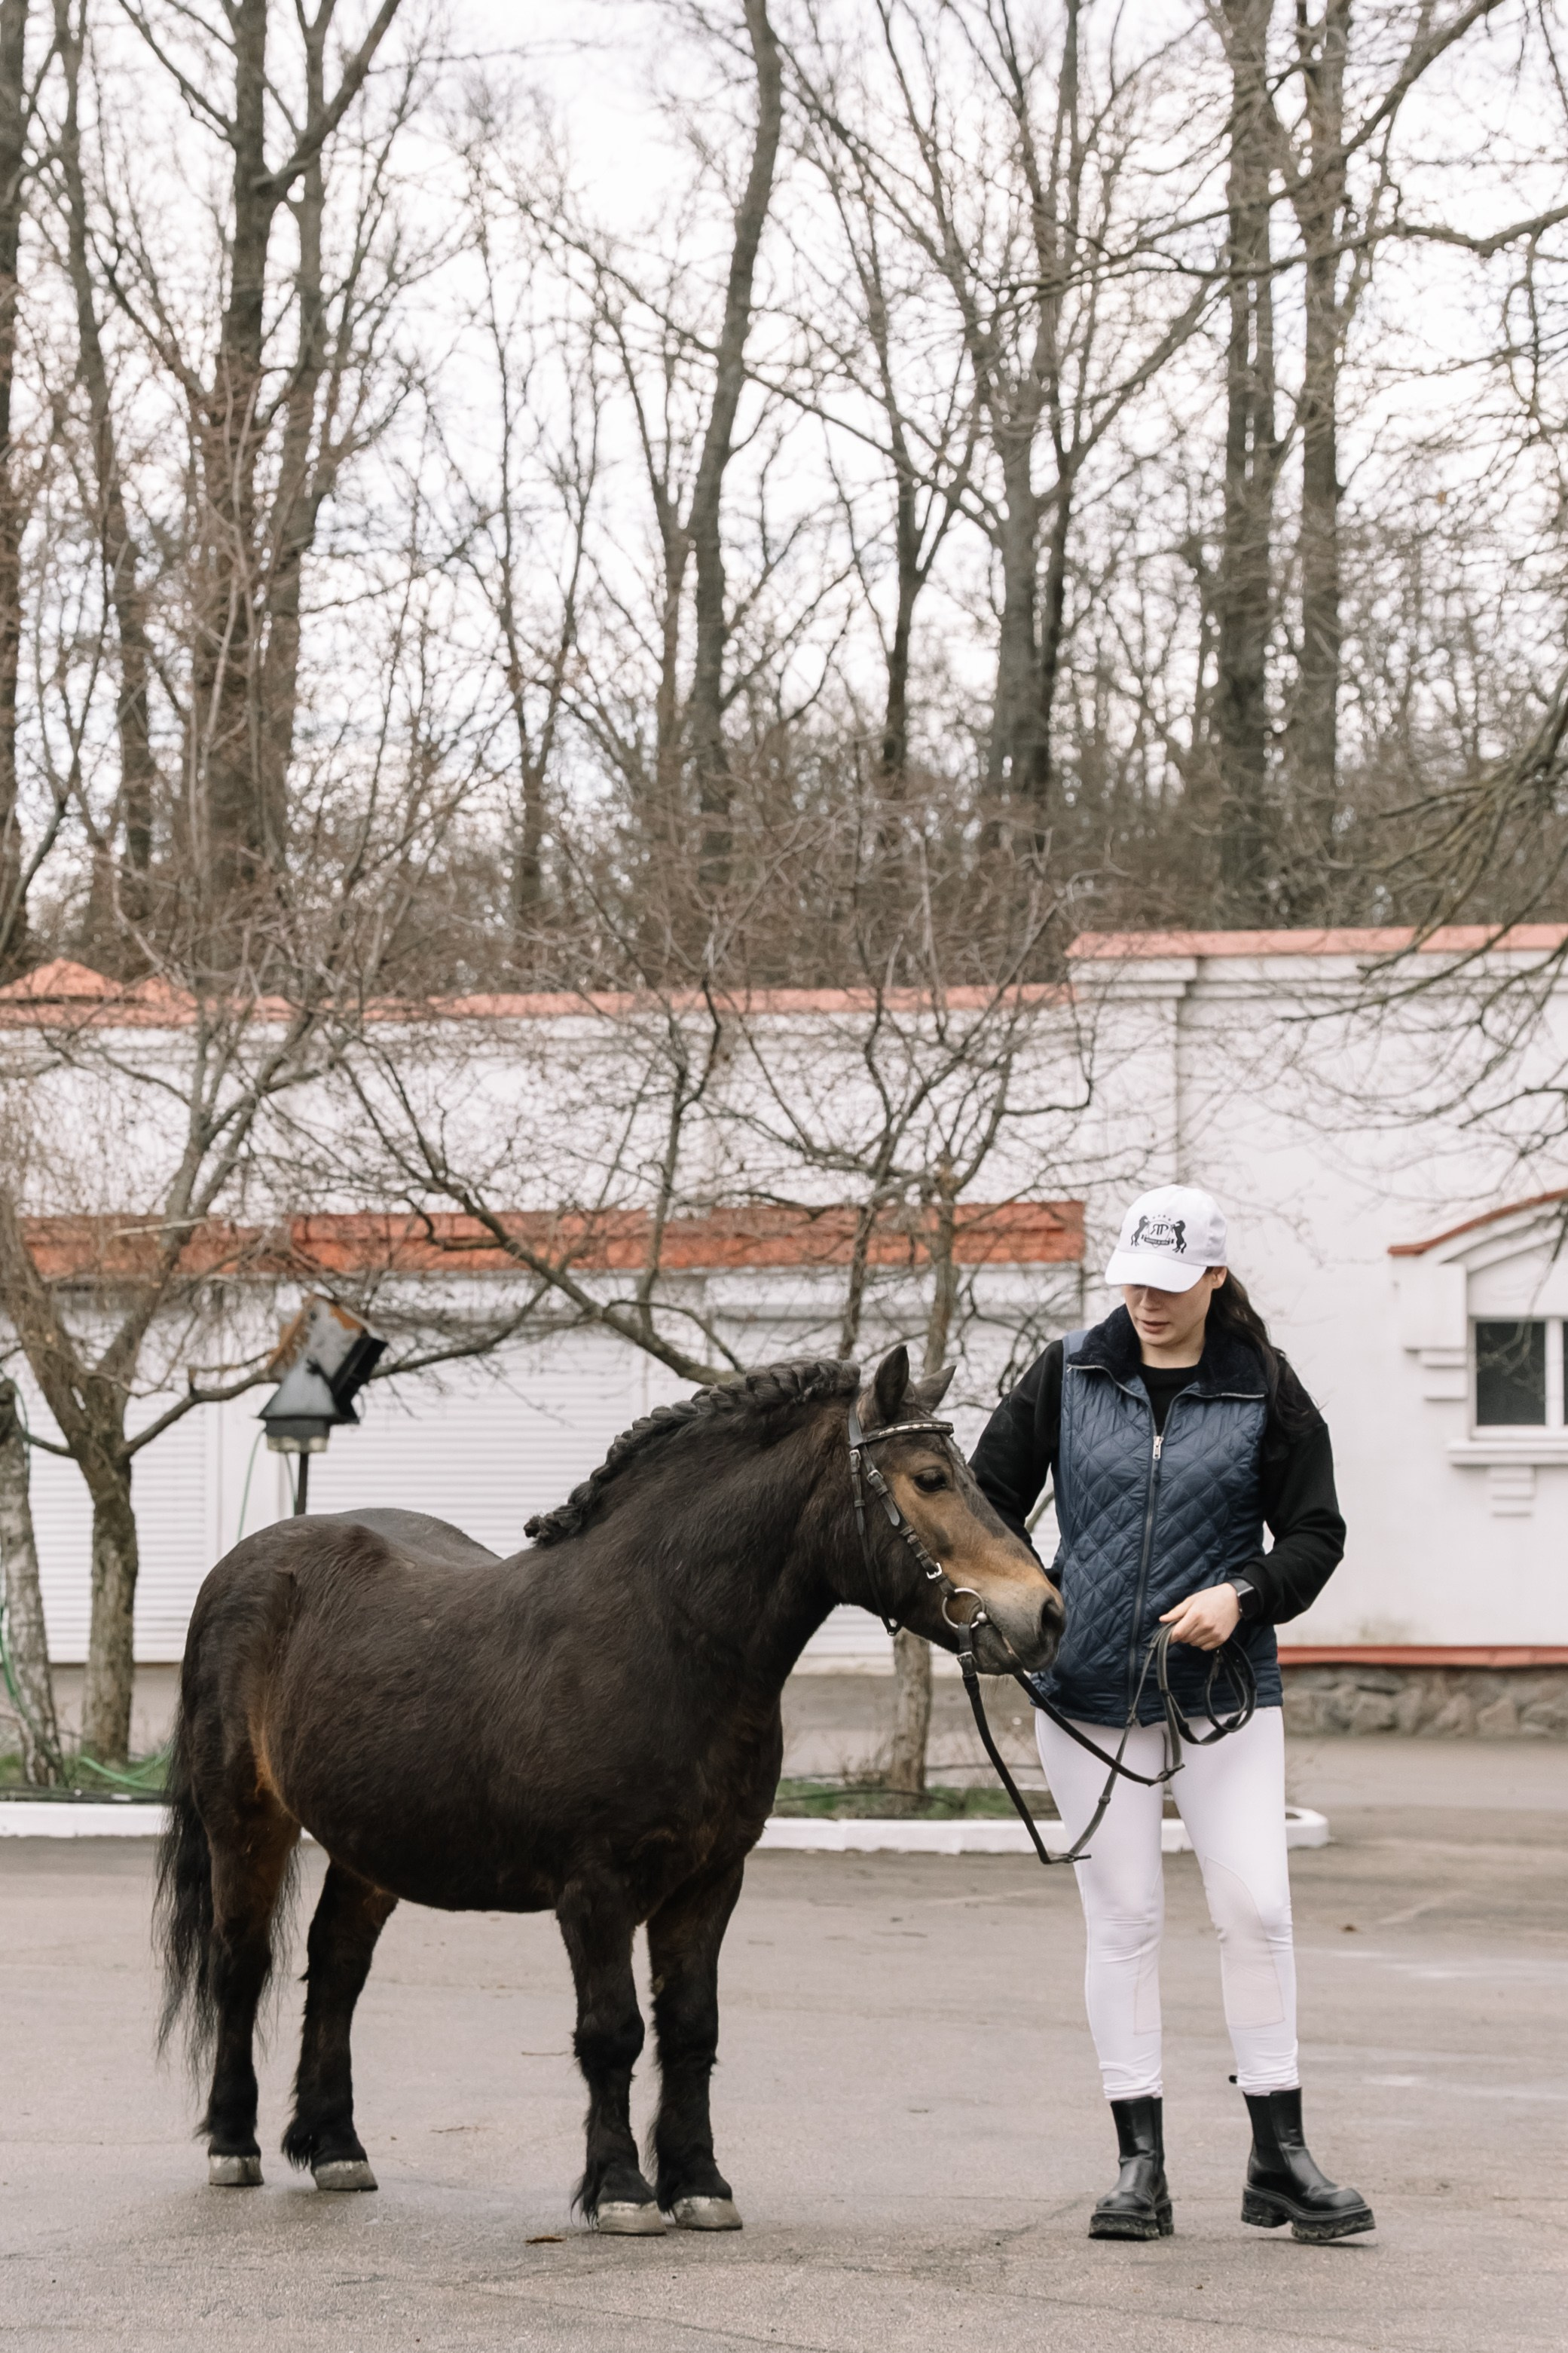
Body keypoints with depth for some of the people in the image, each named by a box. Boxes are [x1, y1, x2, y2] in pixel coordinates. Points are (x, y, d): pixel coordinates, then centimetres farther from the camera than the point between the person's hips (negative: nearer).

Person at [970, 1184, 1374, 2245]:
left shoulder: (1266, 1392, -1)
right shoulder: (1069, 1375, 3)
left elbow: (1316, 1533, 1)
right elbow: (991, 1495, 7)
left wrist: (1244, 1594, -17)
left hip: (1224, 1690, -1)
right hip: (1089, 1691, 1)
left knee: (1256, 1908, -4)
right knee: (1123, 1918, 4)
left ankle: (1280, 2157, 7)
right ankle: (1142, 2165, 10)